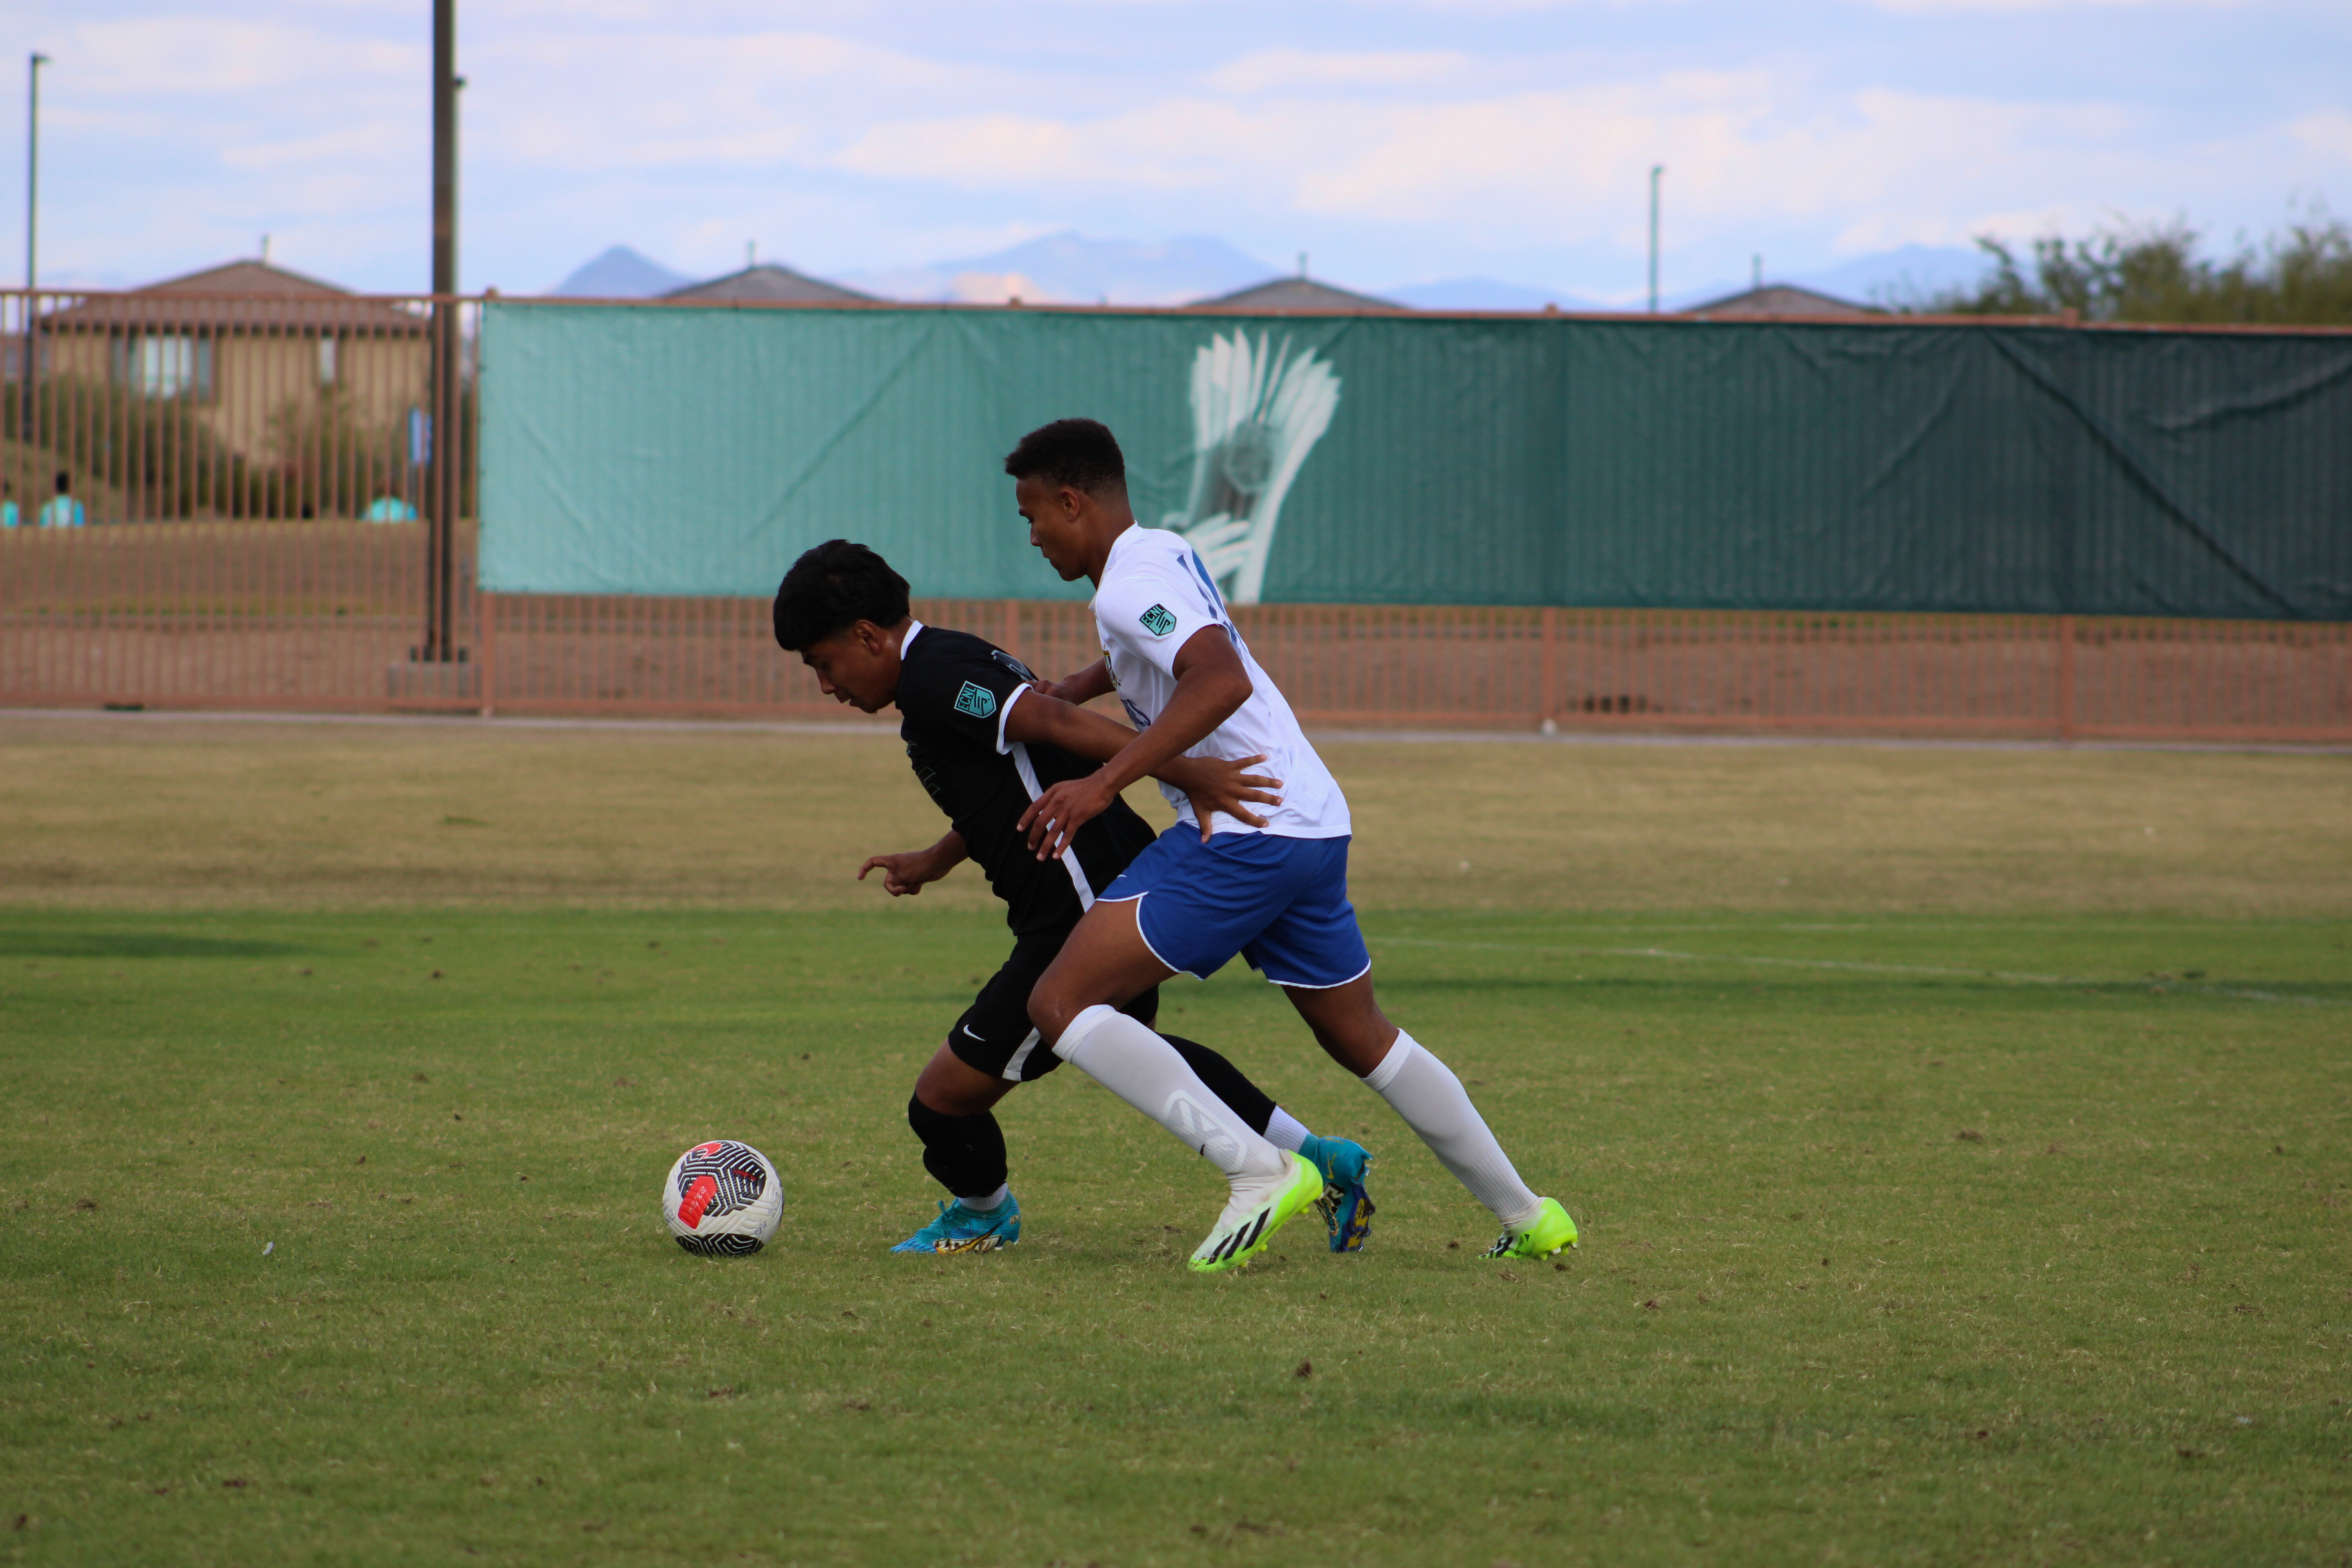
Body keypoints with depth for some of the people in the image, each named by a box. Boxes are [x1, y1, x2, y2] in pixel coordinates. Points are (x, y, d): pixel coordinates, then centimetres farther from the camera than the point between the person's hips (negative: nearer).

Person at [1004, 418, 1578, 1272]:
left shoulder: (1128, 585, -12)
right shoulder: (1165, 554, 18)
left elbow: (1221, 682, -30)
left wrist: (1105, 782, -33)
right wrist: (1066, 691, 39)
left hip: (1241, 836, -10)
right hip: (1313, 824, 10)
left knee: (1061, 1003, -10)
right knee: (1360, 1035, 23)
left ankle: (1257, 1170, -18)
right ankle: (1527, 1217, 27)